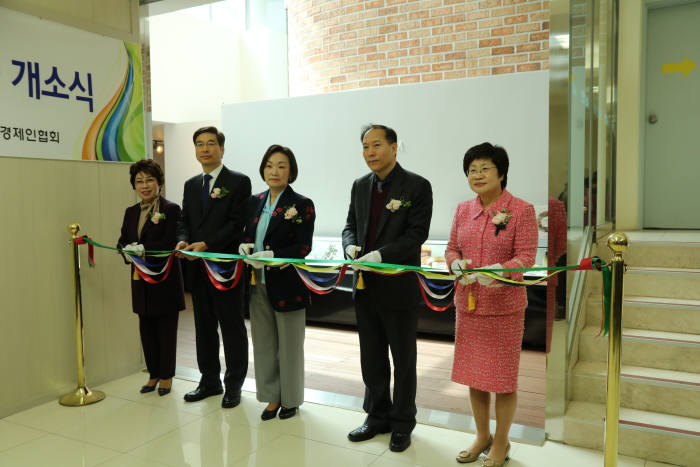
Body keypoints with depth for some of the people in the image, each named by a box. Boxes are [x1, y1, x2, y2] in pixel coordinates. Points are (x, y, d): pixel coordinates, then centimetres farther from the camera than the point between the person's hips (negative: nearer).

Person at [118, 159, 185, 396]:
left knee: (166, 329, 5)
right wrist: (128, 251, -12)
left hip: (165, 281, -6)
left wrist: (142, 248, -23)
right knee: (147, 329, 12)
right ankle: (153, 374, 27)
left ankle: (166, 376, 19)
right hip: (141, 281, 6)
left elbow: (170, 243, -17)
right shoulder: (131, 212, 12)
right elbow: (122, 242, 10)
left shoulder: (171, 209, -8)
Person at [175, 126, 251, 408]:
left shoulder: (239, 182, -5)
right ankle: (209, 381, 29)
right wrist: (183, 241, -7)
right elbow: (185, 220, 15)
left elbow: (237, 223, -13)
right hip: (198, 267, 7)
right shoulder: (191, 185, 15)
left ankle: (234, 385, 17)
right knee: (204, 326, 15)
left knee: (232, 327, 3)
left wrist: (206, 244, -20)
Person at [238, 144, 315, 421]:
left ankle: (290, 399, 28)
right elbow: (248, 236, 15)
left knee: (289, 345, 10)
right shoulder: (255, 202, 9)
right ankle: (272, 396, 30)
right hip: (259, 284, 5)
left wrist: (272, 256, -25)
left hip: (287, 284, -5)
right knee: (264, 343, 13)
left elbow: (303, 247, -13)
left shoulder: (302, 205, -9)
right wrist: (244, 246, -8)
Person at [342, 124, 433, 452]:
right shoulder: (360, 186, 9)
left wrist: (380, 255, -25)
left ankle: (402, 424, 28)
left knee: (403, 360, 10)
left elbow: (417, 233, -15)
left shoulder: (417, 186, -8)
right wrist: (351, 245, -9)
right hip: (366, 287, 5)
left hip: (400, 288, -5)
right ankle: (377, 416, 34)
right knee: (371, 358, 16)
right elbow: (351, 224, 13)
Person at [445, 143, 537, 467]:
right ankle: (482, 436, 34)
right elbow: (452, 248, 12)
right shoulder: (463, 210, 8)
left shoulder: (521, 210, -8)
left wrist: (498, 270, -30)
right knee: (474, 373, 14)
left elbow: (526, 257, -12)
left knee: (503, 378, 7)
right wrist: (457, 264, -10)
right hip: (468, 303, 5)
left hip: (504, 306, -5)